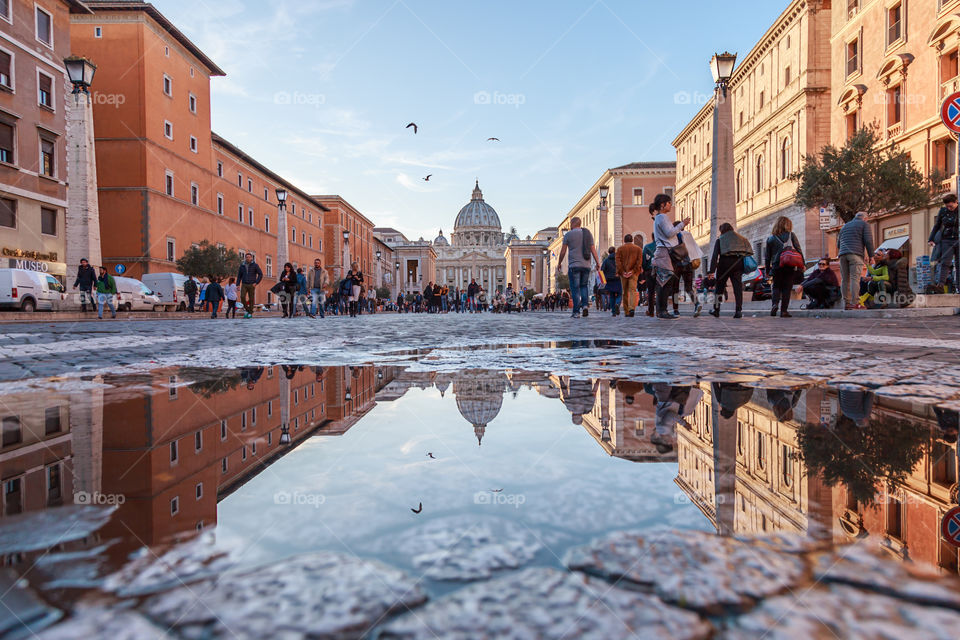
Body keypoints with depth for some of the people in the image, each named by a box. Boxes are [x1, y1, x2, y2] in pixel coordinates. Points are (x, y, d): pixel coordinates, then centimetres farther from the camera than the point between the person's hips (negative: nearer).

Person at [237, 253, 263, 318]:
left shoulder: (255, 265, -1)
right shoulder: (242, 266, 9)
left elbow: (260, 274, -3)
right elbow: (239, 276, 15)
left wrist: (256, 283, -12)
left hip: (252, 285, -2)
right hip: (244, 285, 2)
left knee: (251, 299, -1)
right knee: (242, 297, -14)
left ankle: (250, 313, 9)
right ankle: (247, 310, 4)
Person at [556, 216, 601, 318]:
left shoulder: (568, 234, 0)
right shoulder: (588, 233, 10)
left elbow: (563, 251, 1)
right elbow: (593, 250, 7)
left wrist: (559, 263, 12)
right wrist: (598, 262, 10)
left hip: (574, 265, -4)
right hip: (586, 265, 4)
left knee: (575, 288, -1)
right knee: (584, 286, 17)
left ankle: (576, 312, -3)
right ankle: (585, 304, -3)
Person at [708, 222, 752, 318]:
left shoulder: (720, 240, 4)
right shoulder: (741, 238, 17)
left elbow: (715, 256, -6)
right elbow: (748, 252, 10)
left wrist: (712, 270, -10)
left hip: (725, 263, -3)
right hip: (739, 263, 3)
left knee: (719, 286, 8)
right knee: (738, 286, 1)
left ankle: (716, 310, 12)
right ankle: (739, 310, -9)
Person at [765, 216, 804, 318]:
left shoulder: (770, 238, 5)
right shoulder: (791, 235, 2)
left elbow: (768, 256, 7)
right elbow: (799, 251, 0)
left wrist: (767, 270, 13)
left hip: (776, 266, 1)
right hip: (790, 266, -1)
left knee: (776, 286, 14)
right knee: (787, 288, 5)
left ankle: (775, 304, -12)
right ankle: (784, 310, 1)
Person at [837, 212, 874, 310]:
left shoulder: (844, 226, 27)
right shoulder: (864, 224, 10)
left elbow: (838, 244, 27)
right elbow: (868, 240, -1)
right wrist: (871, 256, 1)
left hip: (842, 254, 5)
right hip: (856, 254, -5)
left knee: (845, 279, 2)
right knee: (855, 278, -12)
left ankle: (847, 303, -2)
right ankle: (854, 303, -21)